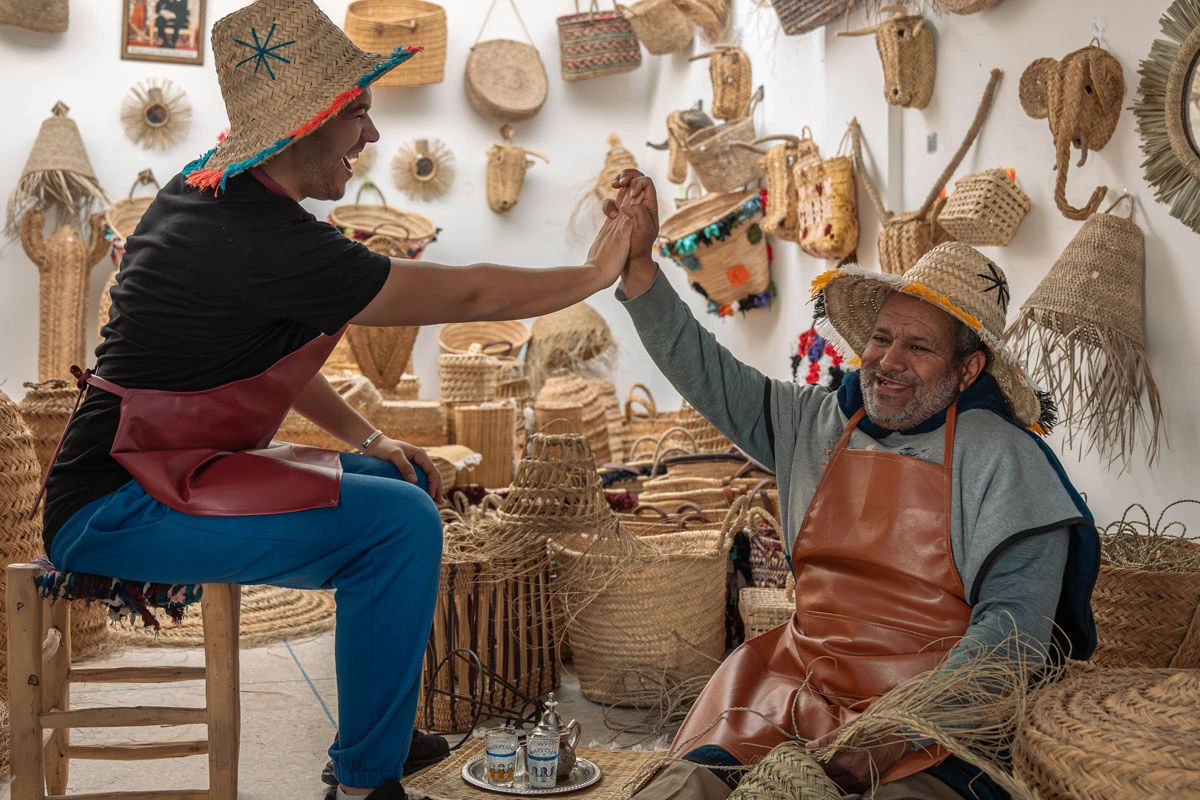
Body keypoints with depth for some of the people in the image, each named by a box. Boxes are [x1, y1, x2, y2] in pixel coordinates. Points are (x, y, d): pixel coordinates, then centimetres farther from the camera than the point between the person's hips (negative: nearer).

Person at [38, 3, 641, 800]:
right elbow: (466, 293, -16)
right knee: (400, 522, -23)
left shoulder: (208, 190, 7)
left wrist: (369, 438, 8)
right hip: (118, 511, -10)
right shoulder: (268, 241, -23)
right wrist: (596, 273, -3)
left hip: (164, 469, 10)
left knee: (404, 483, 13)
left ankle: (383, 734, 22)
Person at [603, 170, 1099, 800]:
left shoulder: (998, 456, -5)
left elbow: (1013, 622, -12)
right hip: (797, 694, 3)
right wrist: (638, 258, 8)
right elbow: (703, 371, 17)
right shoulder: (815, 423, 10)